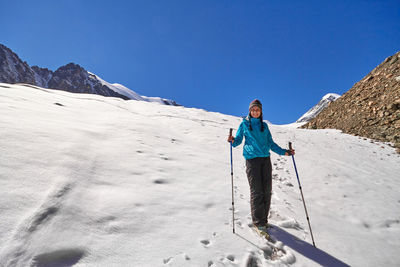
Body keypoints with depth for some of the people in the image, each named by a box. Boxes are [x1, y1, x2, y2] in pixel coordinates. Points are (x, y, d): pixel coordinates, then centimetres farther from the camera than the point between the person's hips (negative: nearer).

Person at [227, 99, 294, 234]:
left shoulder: (264, 125, 18)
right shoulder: (244, 124, 10)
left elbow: (270, 143, 18)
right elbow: (238, 139, 7)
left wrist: (284, 152, 8)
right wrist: (232, 141, -16)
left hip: (266, 159, 4)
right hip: (252, 159, -3)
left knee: (267, 190, 2)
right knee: (256, 191, -7)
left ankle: (264, 219, 17)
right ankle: (258, 222, 3)